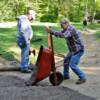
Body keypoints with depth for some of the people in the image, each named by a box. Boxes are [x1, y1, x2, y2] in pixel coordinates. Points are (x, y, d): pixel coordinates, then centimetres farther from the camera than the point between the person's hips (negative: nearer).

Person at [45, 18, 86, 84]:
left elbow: (63, 35, -41)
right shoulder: (67, 29, 9)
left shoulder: (71, 29, -24)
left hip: (78, 50, -10)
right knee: (66, 61, 19)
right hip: (73, 50, 11)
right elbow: (60, 33, 2)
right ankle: (66, 75, 35)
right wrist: (50, 31, -17)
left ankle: (82, 78, -1)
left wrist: (51, 31, -45)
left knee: (72, 65, -12)